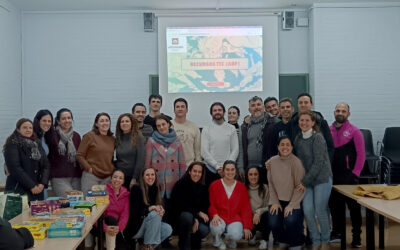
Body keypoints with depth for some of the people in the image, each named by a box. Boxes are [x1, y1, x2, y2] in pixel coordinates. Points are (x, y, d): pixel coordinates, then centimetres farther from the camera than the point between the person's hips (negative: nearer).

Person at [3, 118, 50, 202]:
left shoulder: (37, 144, 14)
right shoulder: (12, 144, -3)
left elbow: (46, 165, 9)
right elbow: (15, 168, -13)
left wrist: (43, 183, -6)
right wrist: (31, 186, -16)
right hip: (18, 191, -5)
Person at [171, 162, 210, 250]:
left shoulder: (203, 188, 3)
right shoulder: (180, 184, -9)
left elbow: (205, 207, 0)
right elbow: (180, 204, -16)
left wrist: (196, 219, -19)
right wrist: (198, 212, -22)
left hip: (197, 218, 3)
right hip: (180, 215, -3)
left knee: (204, 230, -26)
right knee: (187, 216, -37)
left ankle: (194, 241, 13)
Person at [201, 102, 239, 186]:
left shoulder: (231, 128, 7)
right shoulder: (206, 129, 4)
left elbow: (235, 149, 2)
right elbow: (204, 152, -3)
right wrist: (217, 166, -11)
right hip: (211, 169, 0)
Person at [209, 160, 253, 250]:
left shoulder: (241, 186, 5)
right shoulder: (214, 185, 0)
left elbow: (246, 208, 5)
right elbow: (211, 204, 2)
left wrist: (247, 227, -3)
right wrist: (214, 214, -19)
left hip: (235, 218, 1)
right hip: (220, 217, -1)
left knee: (236, 236, -28)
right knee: (216, 227, -34)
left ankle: (230, 239, 15)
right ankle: (217, 240, 7)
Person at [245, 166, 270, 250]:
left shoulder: (264, 188, -7)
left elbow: (268, 206, -9)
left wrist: (259, 212, -27)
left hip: (260, 218, -1)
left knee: (267, 214, -35)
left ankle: (264, 240, -7)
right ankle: (252, 235, 10)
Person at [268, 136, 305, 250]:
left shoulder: (296, 162, -15)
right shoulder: (272, 161, -4)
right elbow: (271, 183, 3)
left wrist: (291, 205, -16)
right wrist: (275, 202, -3)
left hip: (293, 201, -3)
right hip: (278, 200, 3)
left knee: (290, 221, -25)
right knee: (273, 223, -15)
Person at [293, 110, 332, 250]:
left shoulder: (318, 138, -13)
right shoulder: (298, 138, 6)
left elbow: (318, 162, -16)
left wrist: (305, 182, -14)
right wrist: (302, 181, 4)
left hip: (322, 178, -5)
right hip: (306, 180, 5)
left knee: (321, 211, 0)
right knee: (307, 211, -3)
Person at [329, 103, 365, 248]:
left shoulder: (354, 131, -2)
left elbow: (361, 154, -4)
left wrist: (355, 173, -9)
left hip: (349, 177, -3)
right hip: (332, 176, 4)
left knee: (353, 207, 2)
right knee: (334, 205, 11)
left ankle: (357, 237, 13)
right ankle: (337, 232, 26)